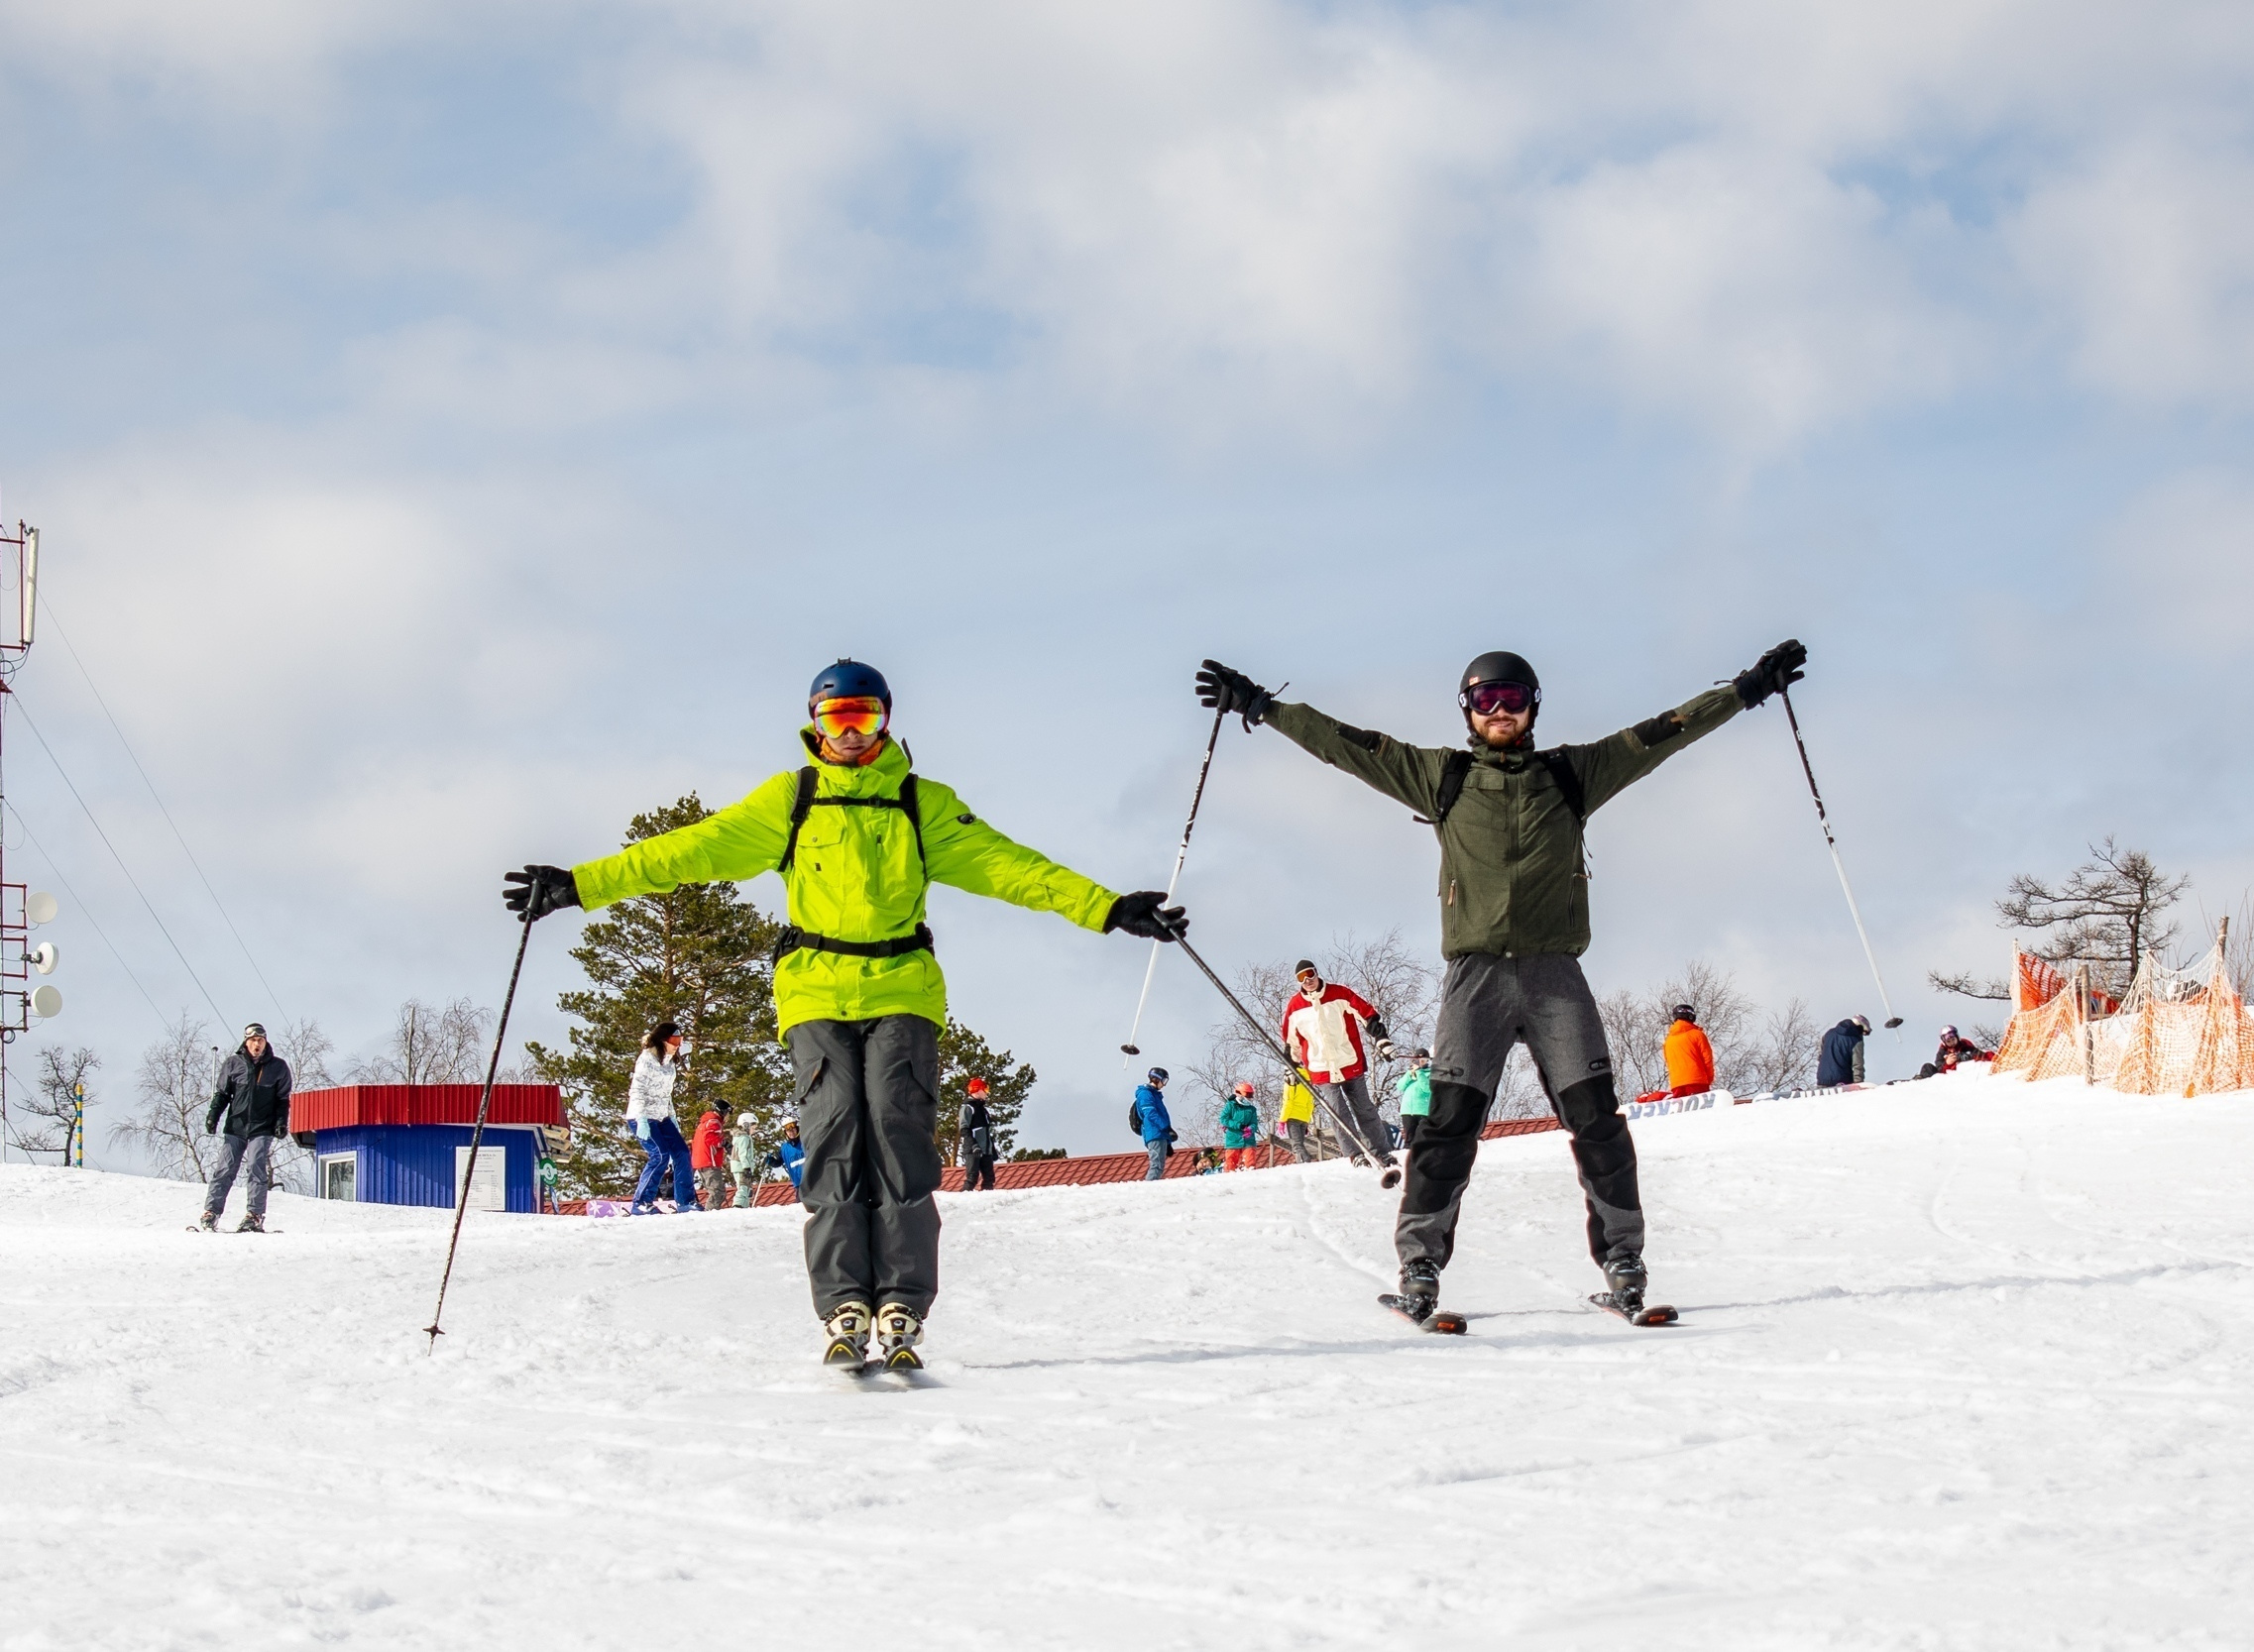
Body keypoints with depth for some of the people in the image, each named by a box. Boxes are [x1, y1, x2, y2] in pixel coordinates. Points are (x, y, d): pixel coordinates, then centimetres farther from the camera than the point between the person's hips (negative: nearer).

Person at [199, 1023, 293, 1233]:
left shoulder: (278, 1067, 6)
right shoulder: (234, 1063, 6)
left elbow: (283, 1099, 10)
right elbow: (221, 1093, 11)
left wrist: (282, 1122, -2)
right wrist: (213, 1115, -1)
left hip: (262, 1129, -1)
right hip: (235, 1127, 1)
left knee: (257, 1169, -11)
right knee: (224, 1170, -3)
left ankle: (254, 1216, -11)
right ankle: (211, 1212, -1)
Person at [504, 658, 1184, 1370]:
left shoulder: (923, 803, 12)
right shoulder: (788, 799, 11)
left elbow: (1001, 862, 6)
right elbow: (697, 848, 6)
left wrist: (1107, 909, -4)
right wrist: (583, 884, -2)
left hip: (902, 991, 0)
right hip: (816, 994, 0)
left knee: (900, 1141, -13)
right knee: (834, 1146, -11)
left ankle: (900, 1317, -15)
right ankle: (844, 1313, -13)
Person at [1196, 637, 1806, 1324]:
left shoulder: (1571, 773, 14)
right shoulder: (1442, 777, 12)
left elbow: (1660, 734, 15)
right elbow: (1346, 744, 12)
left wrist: (1747, 689, 13)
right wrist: (1259, 706, 8)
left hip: (1555, 971, 1)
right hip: (1476, 972, -1)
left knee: (1595, 1118, -6)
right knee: (1451, 1120, -9)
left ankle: (1621, 1257, 1)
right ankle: (1420, 1264, -4)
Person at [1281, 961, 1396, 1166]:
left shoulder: (1340, 994, -4)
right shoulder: (1295, 1007, 2)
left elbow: (1368, 1015, -2)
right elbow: (1291, 1041, 16)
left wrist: (1381, 1039, -9)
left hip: (1351, 1064, -1)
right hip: (1323, 1071, 1)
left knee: (1364, 1110, 5)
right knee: (1339, 1115, -6)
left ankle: (1381, 1151, 12)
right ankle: (1356, 1153, -1)